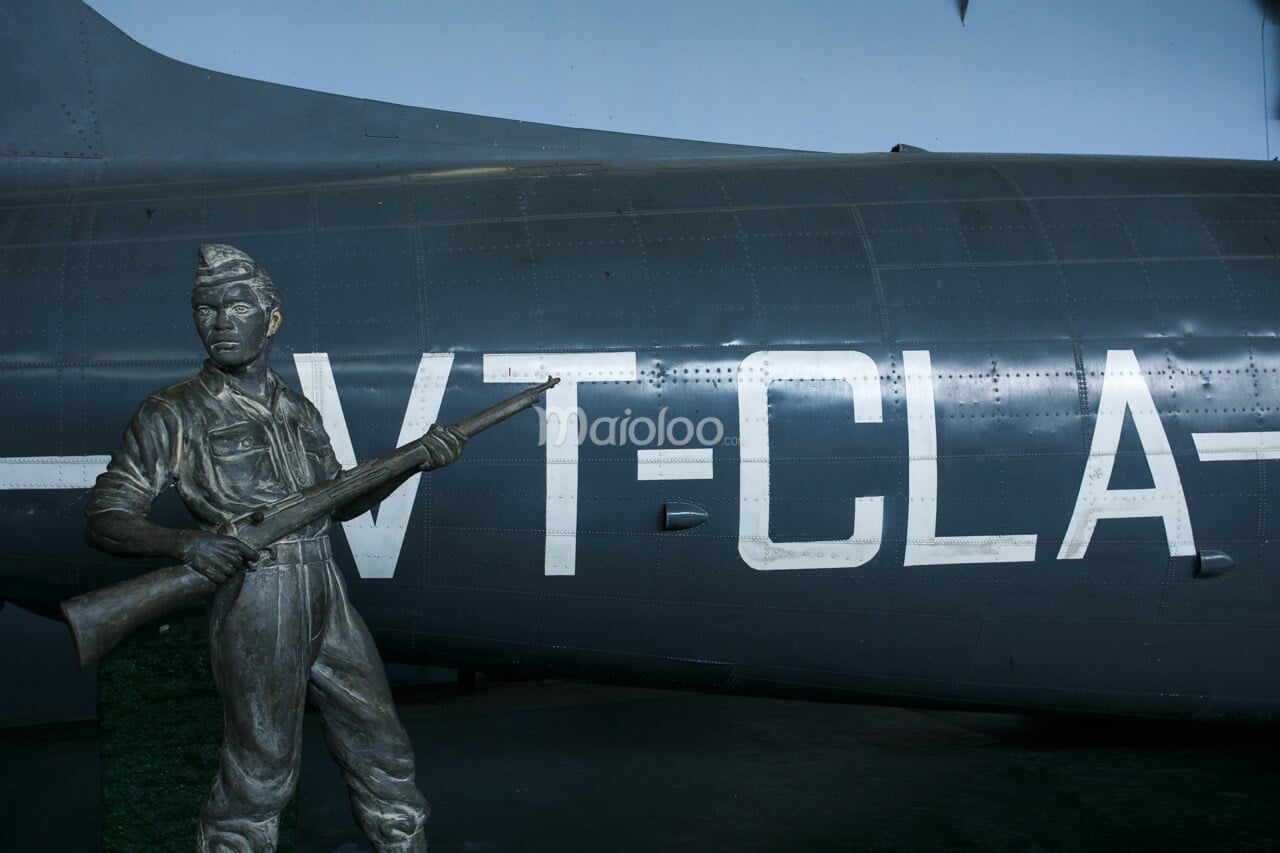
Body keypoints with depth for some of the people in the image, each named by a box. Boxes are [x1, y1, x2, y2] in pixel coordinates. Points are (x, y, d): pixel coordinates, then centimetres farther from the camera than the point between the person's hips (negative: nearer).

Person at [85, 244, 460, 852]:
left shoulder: (298, 409, 13)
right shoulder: (174, 415, -4)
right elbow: (104, 518, -6)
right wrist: (183, 543, -26)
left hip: (328, 604, 6)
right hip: (256, 614, -5)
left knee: (383, 756, 13)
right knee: (258, 776, 4)